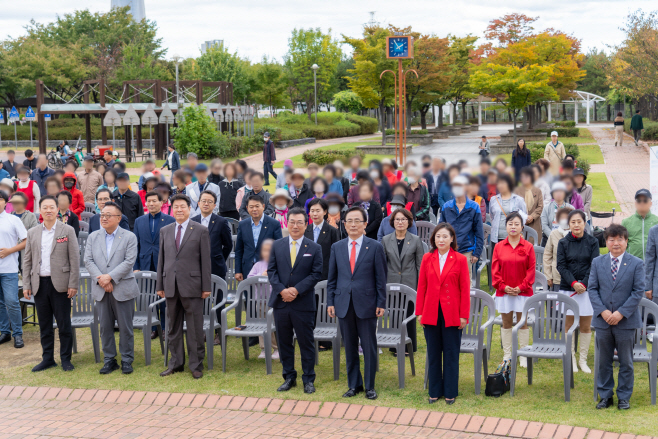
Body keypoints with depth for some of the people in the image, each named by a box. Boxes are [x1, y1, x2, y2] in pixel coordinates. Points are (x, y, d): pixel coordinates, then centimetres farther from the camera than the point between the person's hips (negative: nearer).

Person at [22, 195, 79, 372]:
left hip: (60, 284, -3)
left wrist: (73, 284, -9)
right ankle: (47, 359, 19)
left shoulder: (67, 231, 0)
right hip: (39, 284, 3)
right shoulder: (32, 233, 10)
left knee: (64, 324, 1)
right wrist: (26, 285, 4)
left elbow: (74, 259, -3)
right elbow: (27, 260, 11)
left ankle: (66, 359, 11)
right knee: (44, 325, 10)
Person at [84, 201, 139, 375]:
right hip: (101, 289, 3)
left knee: (125, 327, 1)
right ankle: (109, 360, 17)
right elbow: (88, 260, 2)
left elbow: (129, 261, -10)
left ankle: (127, 360, 12)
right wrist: (100, 278, -13)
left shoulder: (129, 237, 0)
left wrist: (110, 277, -17)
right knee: (105, 327, 7)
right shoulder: (93, 237, 10)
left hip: (123, 289, -3)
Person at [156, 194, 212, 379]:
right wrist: (159, 285, 9)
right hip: (171, 286, 4)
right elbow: (161, 259, 13)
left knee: (195, 328, 1)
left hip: (191, 285, -4)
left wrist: (206, 287, -6)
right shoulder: (165, 231, 12)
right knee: (173, 328, 11)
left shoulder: (201, 231, 0)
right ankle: (176, 363, 22)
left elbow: (206, 260, -2)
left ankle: (196, 365, 11)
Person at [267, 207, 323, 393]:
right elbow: (272, 271, 5)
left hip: (303, 303, -2)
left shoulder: (314, 248, 1)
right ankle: (289, 377, 21)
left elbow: (316, 274, -4)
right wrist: (281, 290, -12)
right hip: (280, 302, 3)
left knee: (306, 342, 3)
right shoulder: (277, 246, 8)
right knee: (284, 342, 9)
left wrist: (296, 290, -15)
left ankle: (308, 380, 13)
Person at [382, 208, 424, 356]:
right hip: (392, 284, 2)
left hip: (410, 284, -2)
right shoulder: (386, 240, 5)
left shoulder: (416, 241, 1)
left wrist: (421, 286, -1)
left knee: (409, 315, 2)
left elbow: (420, 265, 3)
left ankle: (410, 346, 14)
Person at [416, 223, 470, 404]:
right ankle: (435, 391, 20)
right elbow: (421, 287, 6)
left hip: (452, 314, -2)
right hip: (431, 313, 2)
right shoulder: (427, 259, 4)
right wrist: (419, 312, 3)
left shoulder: (460, 260, -2)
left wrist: (464, 315, -5)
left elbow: (465, 289, -2)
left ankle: (450, 392, 17)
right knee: (433, 354, 9)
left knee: (451, 354, 5)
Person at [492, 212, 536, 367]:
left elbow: (531, 270, -2)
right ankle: (507, 355, 16)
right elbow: (495, 270, 3)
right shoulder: (499, 247, 4)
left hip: (523, 292, -1)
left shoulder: (528, 247, 0)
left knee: (523, 324, 4)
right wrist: (503, 286, -8)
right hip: (504, 292, 1)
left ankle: (524, 356, 11)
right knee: (506, 324, 8)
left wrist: (521, 287, -10)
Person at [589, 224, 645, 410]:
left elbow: (638, 291, -7)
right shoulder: (597, 263, 5)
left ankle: (624, 397, 18)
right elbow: (592, 289, 2)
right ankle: (605, 396, 21)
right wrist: (602, 311, -12)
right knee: (603, 361, 10)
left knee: (626, 362, 7)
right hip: (603, 320, 2)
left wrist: (621, 313, -15)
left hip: (626, 321, -2)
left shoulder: (636, 264, -2)